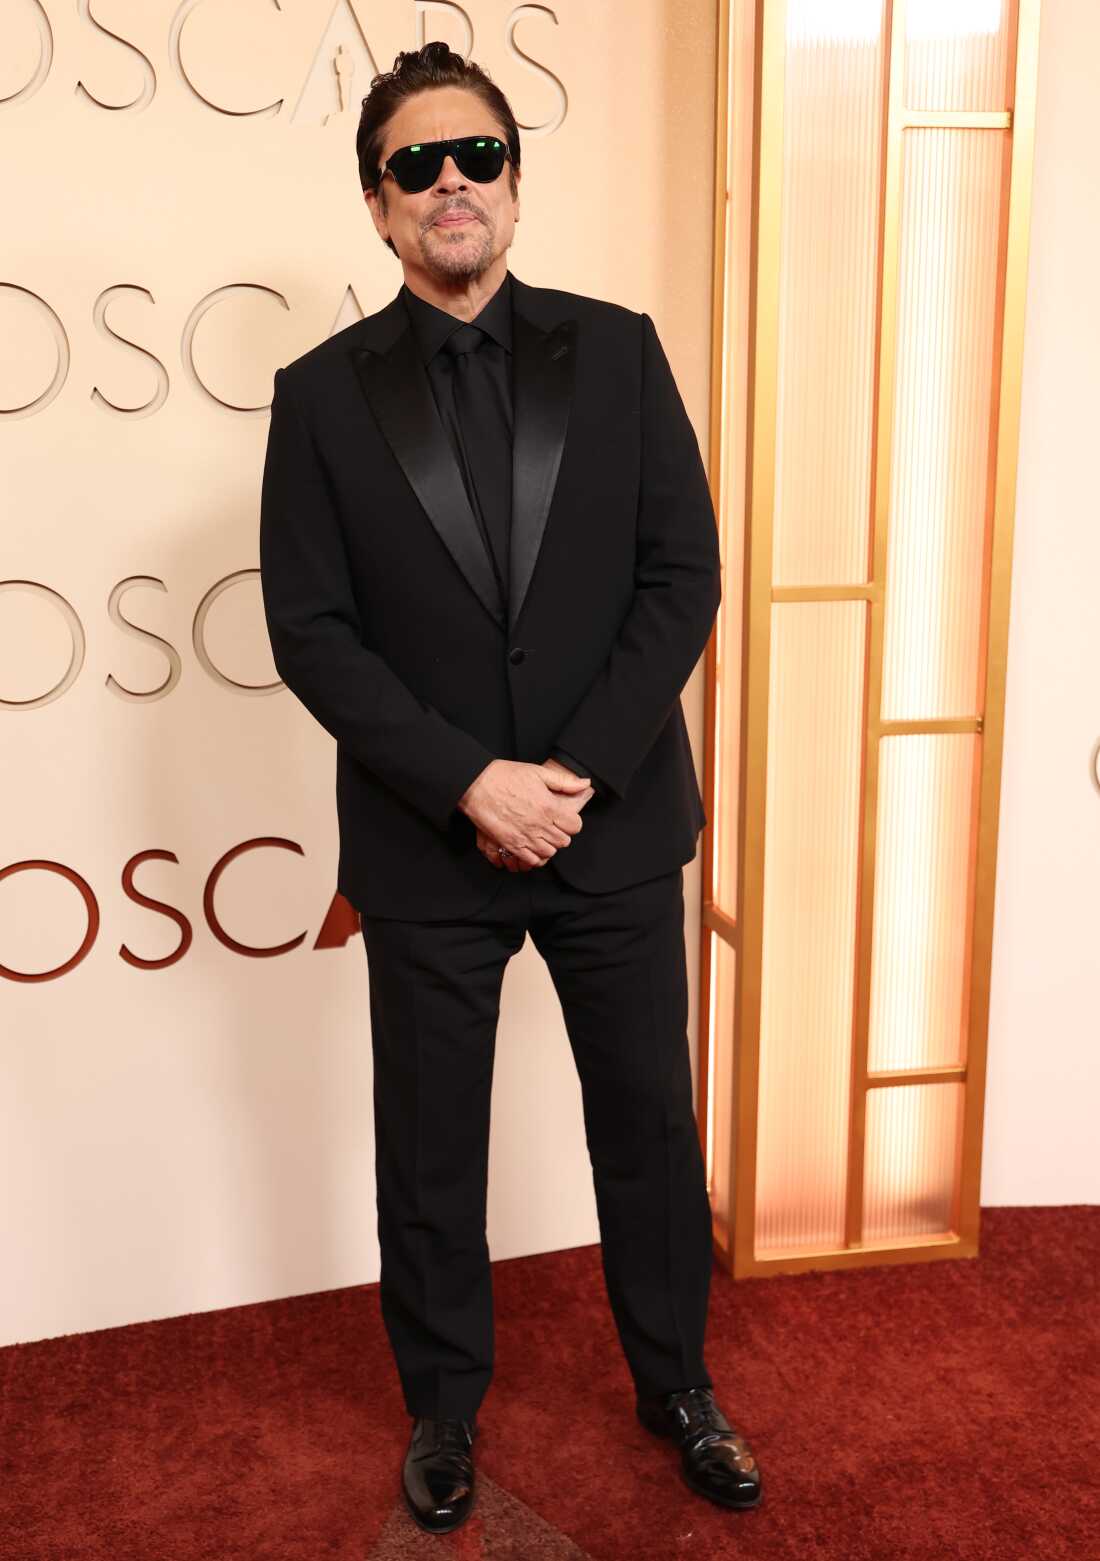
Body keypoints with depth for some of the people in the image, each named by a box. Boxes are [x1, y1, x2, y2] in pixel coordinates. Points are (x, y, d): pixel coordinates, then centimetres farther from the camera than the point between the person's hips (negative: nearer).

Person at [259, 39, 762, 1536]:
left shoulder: (617, 350, 1)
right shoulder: (323, 393, -1)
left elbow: (685, 575, -3)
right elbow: (310, 631, -6)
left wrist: (575, 774, -13)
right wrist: (471, 785, -16)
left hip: (617, 826, 1)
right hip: (427, 848, 0)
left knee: (648, 1120, 15)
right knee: (430, 1149, 13)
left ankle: (677, 1383, 39)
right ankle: (444, 1406, 38)